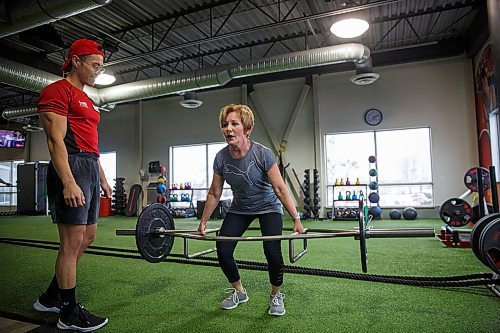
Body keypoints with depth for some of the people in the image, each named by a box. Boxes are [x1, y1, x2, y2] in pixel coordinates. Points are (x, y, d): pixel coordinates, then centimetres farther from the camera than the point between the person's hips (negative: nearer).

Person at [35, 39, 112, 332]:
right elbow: (56, 140, -15)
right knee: (73, 241, -4)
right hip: (71, 168, -10)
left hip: (90, 169, 10)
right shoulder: (57, 91, -5)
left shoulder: (85, 100, 24)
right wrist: (69, 183, -22)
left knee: (87, 237, 13)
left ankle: (51, 298, 28)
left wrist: (102, 178, 21)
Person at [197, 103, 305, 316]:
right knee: (223, 251, -8)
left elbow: (280, 188, -23)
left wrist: (296, 219, -25)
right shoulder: (221, 158, -15)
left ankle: (276, 295, 11)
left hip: (268, 207, -3)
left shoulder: (262, 154, -26)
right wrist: (203, 221, 1)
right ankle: (239, 292, 20)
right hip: (239, 209, 4)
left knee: (272, 252, -19)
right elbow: (214, 193, -4)